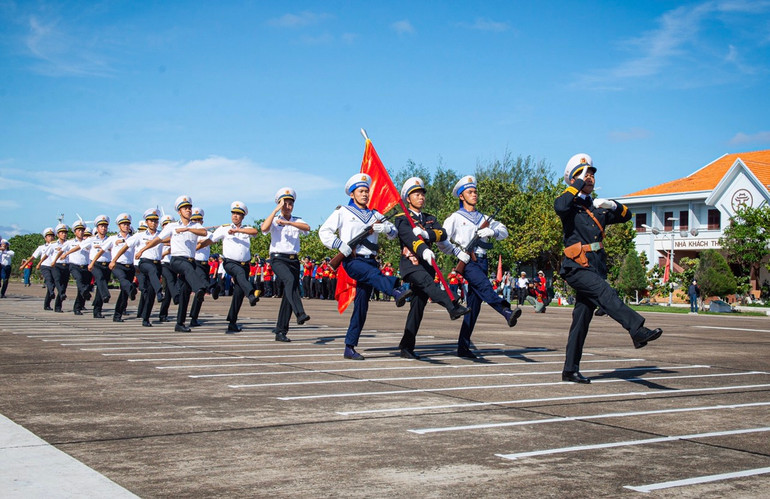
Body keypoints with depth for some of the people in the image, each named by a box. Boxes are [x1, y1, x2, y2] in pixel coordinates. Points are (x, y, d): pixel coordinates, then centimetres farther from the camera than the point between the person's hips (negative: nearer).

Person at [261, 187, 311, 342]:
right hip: (278, 259, -4)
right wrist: (276, 210, -12)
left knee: (288, 296, 2)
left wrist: (287, 222, -18)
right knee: (290, 280, -34)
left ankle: (281, 331, 8)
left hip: (293, 260, 4)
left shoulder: (297, 221, 14)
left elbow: (307, 228, -9)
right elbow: (264, 228, -16)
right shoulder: (274, 220, 7)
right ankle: (300, 313, -47)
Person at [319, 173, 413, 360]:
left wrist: (382, 227, -5)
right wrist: (341, 246, -11)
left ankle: (350, 347, 4)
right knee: (374, 275, -36)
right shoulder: (343, 212, 11)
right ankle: (397, 292, -66)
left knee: (361, 304, -1)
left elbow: (394, 232, 18)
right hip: (352, 261, -4)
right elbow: (324, 231, 2)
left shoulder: (374, 215, 23)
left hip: (370, 260, 4)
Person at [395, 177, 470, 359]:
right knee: (428, 282, -34)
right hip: (410, 263, -6)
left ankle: (407, 346, 9)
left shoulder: (430, 219, 22)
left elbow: (443, 234, 1)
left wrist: (426, 233, -19)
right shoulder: (402, 219, 3)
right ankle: (453, 308, -58)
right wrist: (424, 250, -37)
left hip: (427, 264, 6)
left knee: (418, 306, 4)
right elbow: (409, 237, -18)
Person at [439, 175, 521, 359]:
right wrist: (458, 251, -13)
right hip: (467, 261, -5)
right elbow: (442, 241, 1)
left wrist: (492, 231, -5)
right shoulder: (455, 218, 8)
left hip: (482, 261, 5)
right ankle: (507, 312, -55)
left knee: (474, 304, 1)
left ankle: (463, 347, 3)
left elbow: (504, 231, 16)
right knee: (485, 286, -32)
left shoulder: (484, 218, 22)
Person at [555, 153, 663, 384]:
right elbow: (560, 206, -25)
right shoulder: (571, 205, -1)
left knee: (582, 319, 6)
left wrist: (614, 206, 2)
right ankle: (638, 331, -44)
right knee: (606, 293, -29)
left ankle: (570, 370, 10)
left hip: (596, 267, 7)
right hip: (576, 267, -7)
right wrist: (579, 183, -15)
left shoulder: (597, 207, 20)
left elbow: (626, 216, 23)